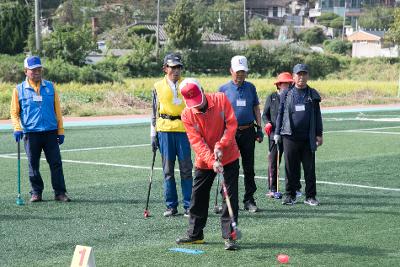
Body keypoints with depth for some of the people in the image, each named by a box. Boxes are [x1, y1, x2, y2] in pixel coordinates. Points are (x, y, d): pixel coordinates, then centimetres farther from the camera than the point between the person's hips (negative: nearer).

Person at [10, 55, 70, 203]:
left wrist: (60, 131, 6)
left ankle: (60, 192, 3)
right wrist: (17, 129, -11)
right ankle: (36, 193, 16)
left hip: (50, 132, 1)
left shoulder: (50, 87, 8)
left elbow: (57, 110, 10)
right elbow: (14, 112, 5)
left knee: (56, 163, -2)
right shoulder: (19, 90, 4)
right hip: (31, 134, -1)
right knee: (33, 165, 6)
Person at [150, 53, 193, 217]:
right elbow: (155, 112, 12)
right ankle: (171, 206, 11)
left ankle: (188, 206, 5)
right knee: (168, 170, 4)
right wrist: (153, 134, 8)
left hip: (183, 130, 0)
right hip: (165, 131, 0)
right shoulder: (158, 87, 8)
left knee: (186, 169, -1)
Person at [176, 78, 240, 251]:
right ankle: (195, 234, 25)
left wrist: (220, 146, -25)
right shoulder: (187, 115, -12)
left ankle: (229, 236, -1)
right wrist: (212, 161, -28)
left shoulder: (220, 99, -14)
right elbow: (197, 142, -17)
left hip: (229, 156, -2)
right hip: (204, 161, 2)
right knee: (198, 197, 10)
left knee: (230, 196, -5)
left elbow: (232, 124, -14)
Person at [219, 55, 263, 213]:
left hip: (248, 132, 2)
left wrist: (259, 129, 8)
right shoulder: (224, 89, 3)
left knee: (249, 168, 6)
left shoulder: (250, 87, 10)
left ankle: (249, 200, 13)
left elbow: (256, 109, 15)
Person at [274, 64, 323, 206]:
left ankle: (310, 196, 11)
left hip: (308, 138, 1)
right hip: (290, 137, -1)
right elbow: (280, 113, 9)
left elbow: (317, 116, 11)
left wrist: (319, 134, 6)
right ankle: (290, 195, 13)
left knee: (309, 168, 3)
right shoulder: (286, 94, 6)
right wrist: (277, 133, 5)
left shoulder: (313, 94, 9)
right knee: (291, 168, 3)